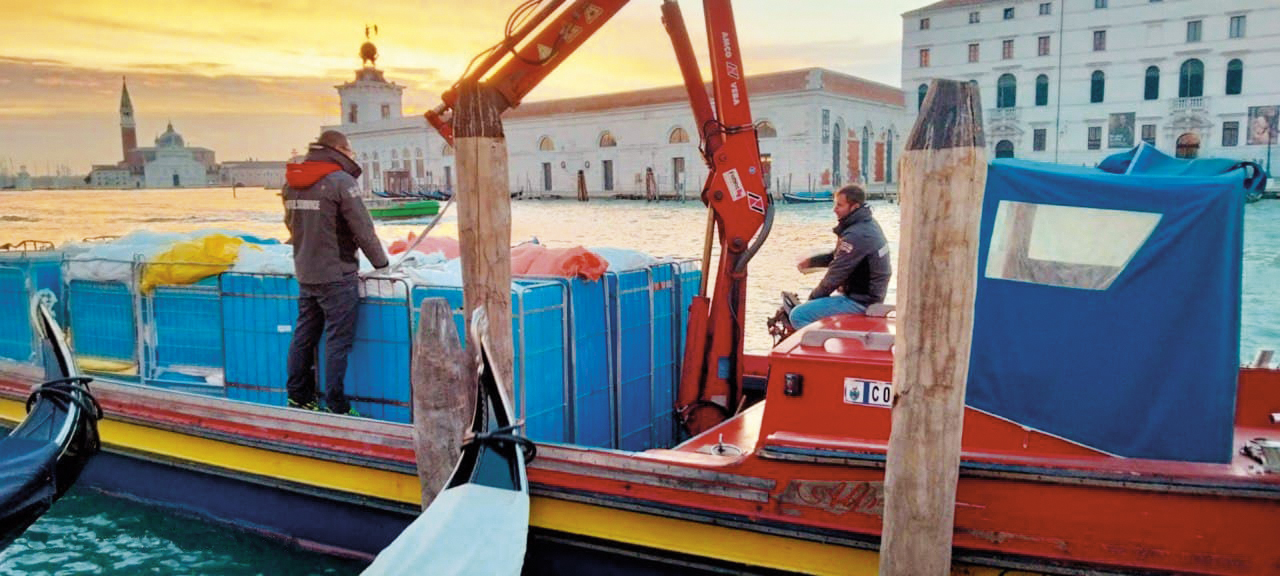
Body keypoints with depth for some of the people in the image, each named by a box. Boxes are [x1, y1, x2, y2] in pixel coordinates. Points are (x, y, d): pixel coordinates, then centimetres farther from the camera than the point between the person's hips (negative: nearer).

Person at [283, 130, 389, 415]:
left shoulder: (291, 182, 8)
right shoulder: (340, 181, -15)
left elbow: (291, 224, 17)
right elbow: (363, 229, -14)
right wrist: (380, 261, -2)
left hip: (305, 274, 8)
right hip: (337, 275, -8)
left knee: (304, 334, 16)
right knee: (338, 339, -2)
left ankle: (298, 396, 25)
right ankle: (336, 405, 2)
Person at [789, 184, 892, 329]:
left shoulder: (856, 235, -24)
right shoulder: (868, 224, 9)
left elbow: (836, 274, -19)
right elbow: (839, 256, 22)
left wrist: (813, 297, -4)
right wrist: (811, 261, 11)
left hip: (860, 302, -11)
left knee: (798, 315, -16)